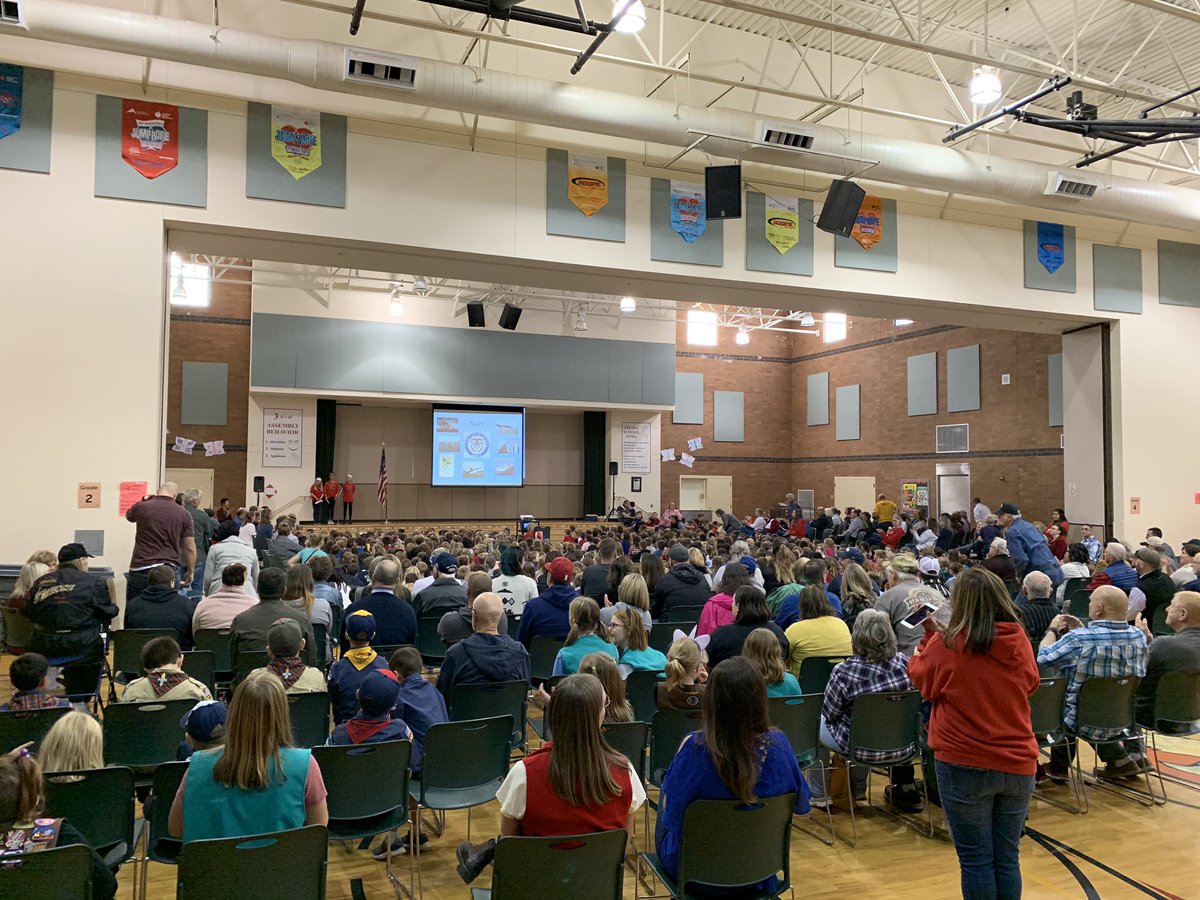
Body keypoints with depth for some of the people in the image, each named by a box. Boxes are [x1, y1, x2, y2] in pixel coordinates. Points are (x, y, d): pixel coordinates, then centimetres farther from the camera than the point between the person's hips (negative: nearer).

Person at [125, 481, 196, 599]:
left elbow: (129, 516, 25)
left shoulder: (141, 507, -1)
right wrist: (190, 572, 12)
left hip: (141, 569, 0)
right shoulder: (184, 514, 0)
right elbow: (190, 548, 1)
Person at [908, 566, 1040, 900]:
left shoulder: (947, 644, -14)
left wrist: (930, 636, 13)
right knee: (1007, 859, 14)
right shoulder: (1019, 640, -4)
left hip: (964, 764, -4)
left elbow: (920, 679, 4)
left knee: (976, 860, 5)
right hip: (1018, 763, 4)